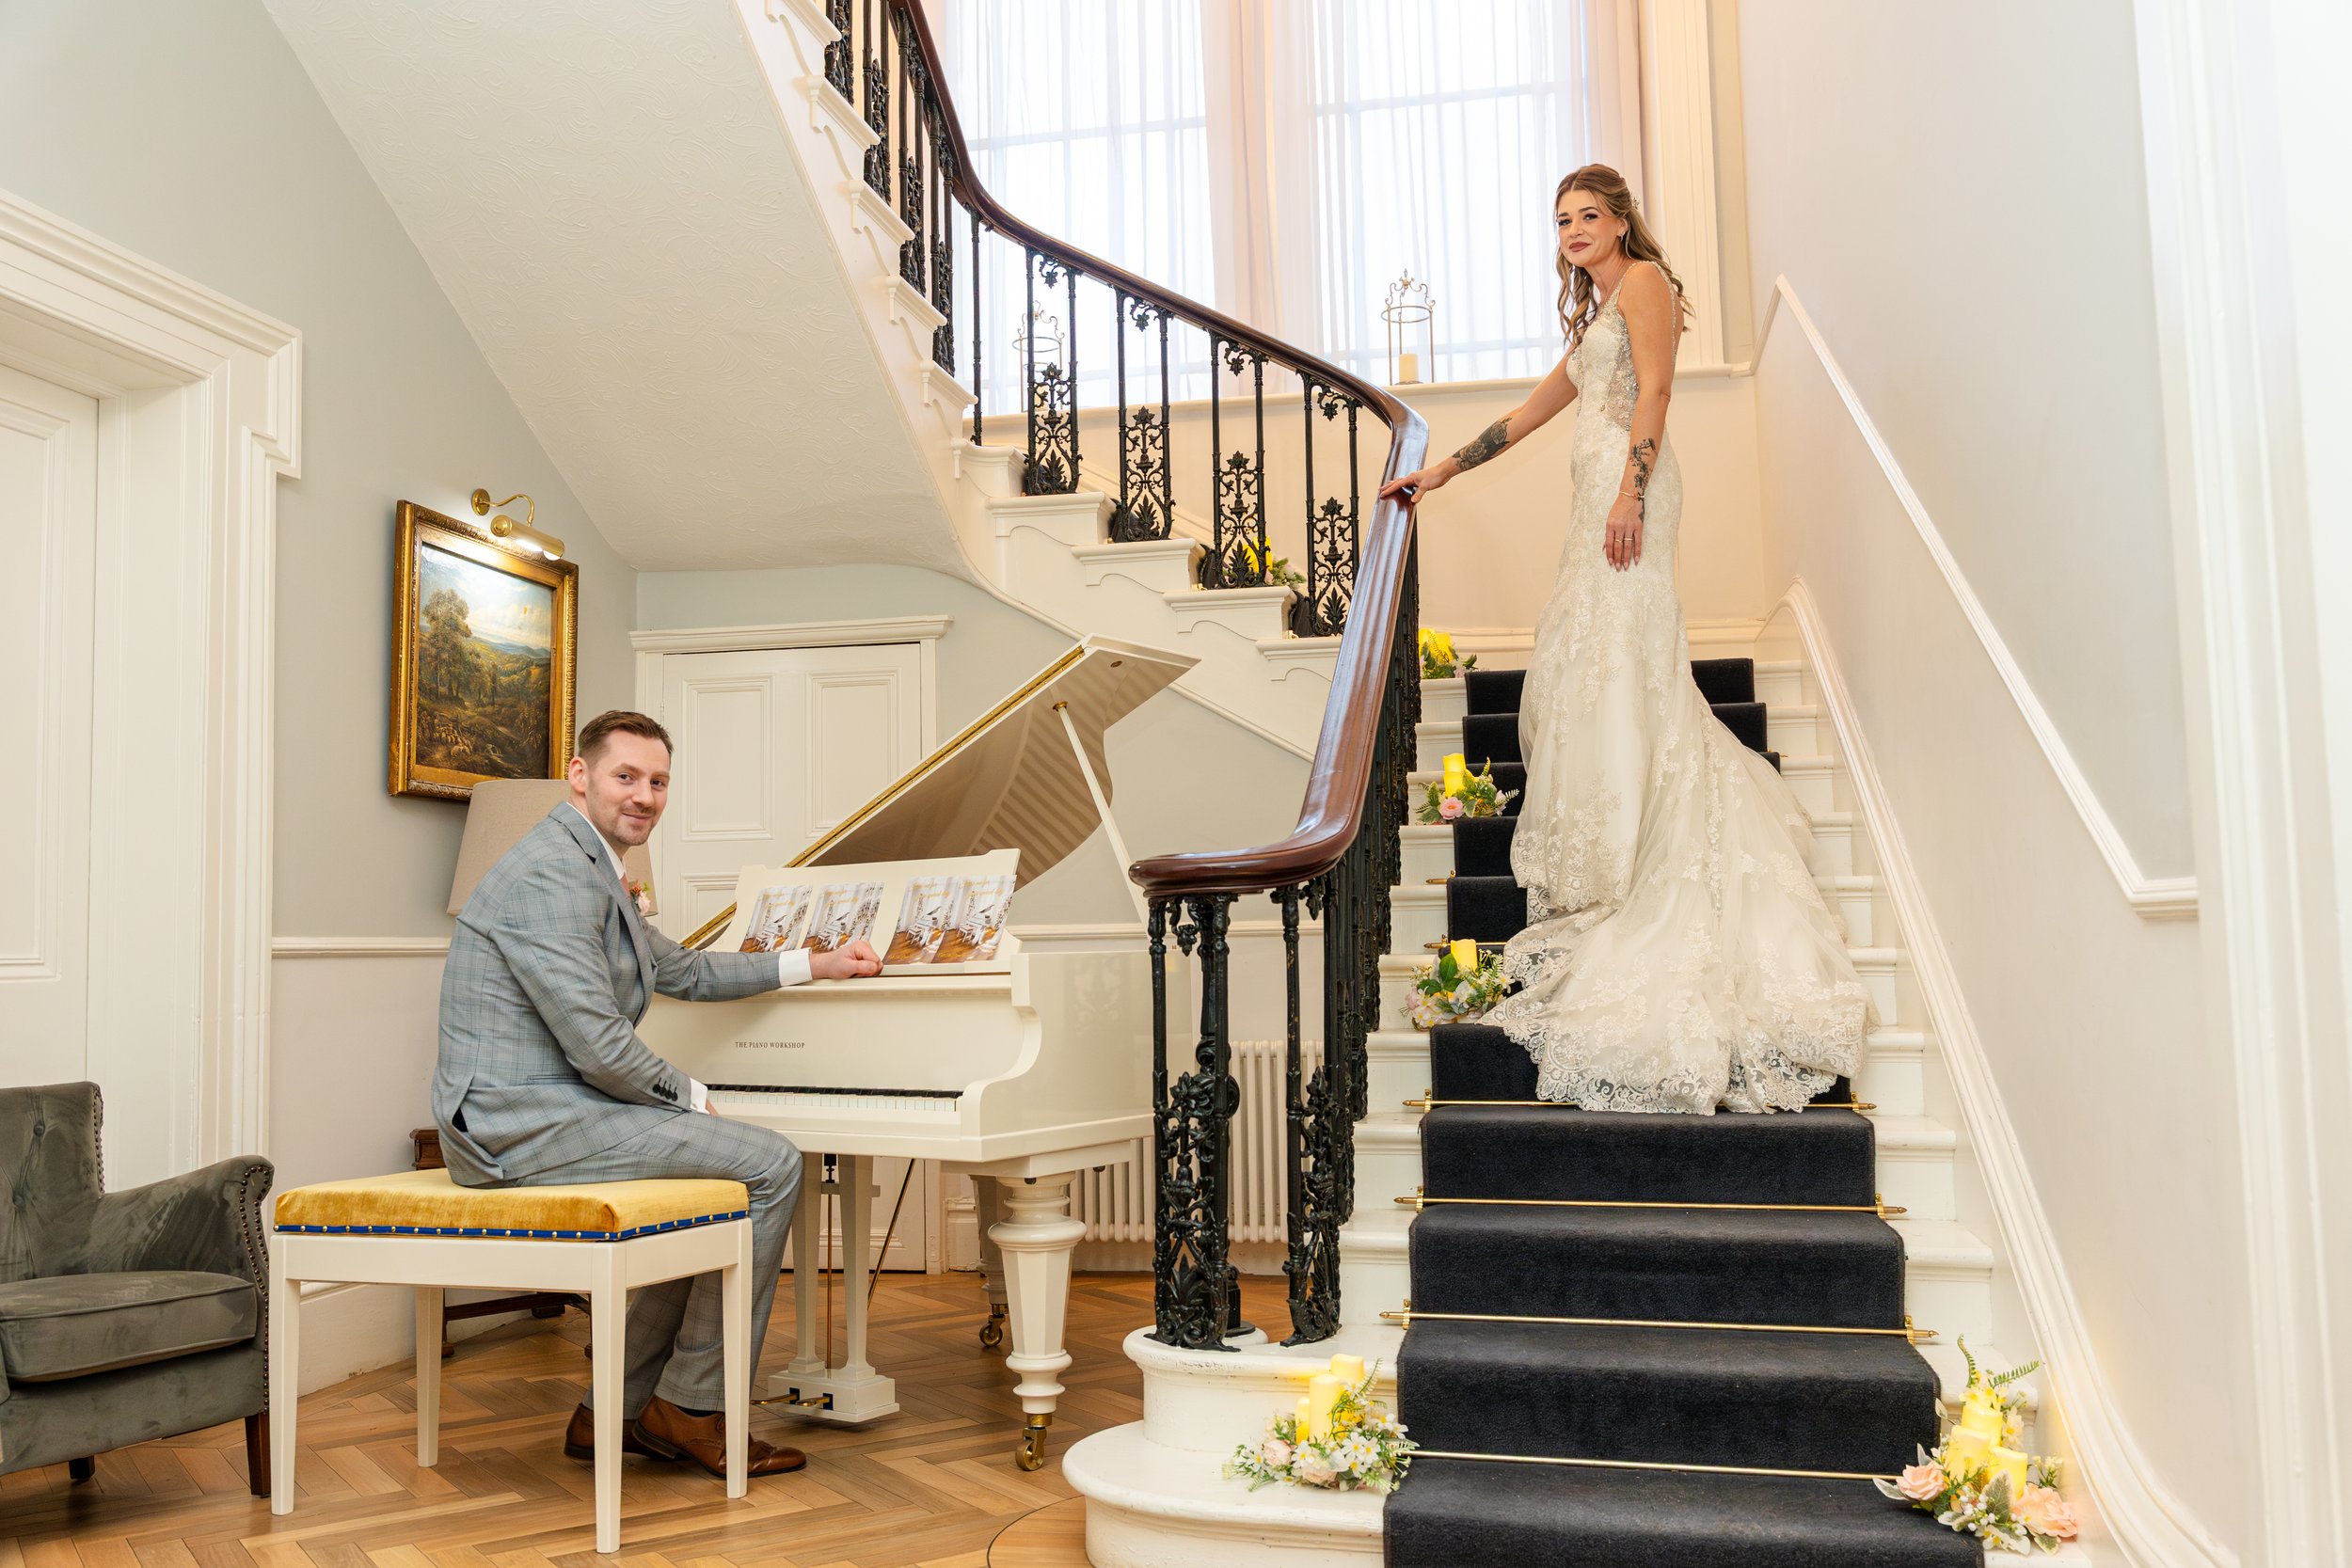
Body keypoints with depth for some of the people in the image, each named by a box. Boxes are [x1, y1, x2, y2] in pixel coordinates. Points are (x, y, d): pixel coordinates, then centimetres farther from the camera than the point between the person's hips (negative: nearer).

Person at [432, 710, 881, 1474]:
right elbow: (600, 1047, -23)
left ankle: (616, 1409, 22)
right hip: (528, 1121, -11)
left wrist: (814, 964, 25)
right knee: (770, 1165, -11)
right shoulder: (553, 874, -18)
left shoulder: (592, 869, 17)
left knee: (713, 1175, 22)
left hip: (526, 1116, 11)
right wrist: (693, 1097, -6)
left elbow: (685, 971, 29)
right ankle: (691, 1404, 2)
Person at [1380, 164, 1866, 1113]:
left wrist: (1628, 491, -23)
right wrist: (1440, 473, 28)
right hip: (1598, 493, 9)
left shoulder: (1645, 279, 3)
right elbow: (1529, 413, 31)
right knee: (1581, 659, 5)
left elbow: (1655, 390, -11)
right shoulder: (1594, 316, 30)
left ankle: (1624, 870, -12)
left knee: (1618, 660, -12)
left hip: (1628, 485, -9)